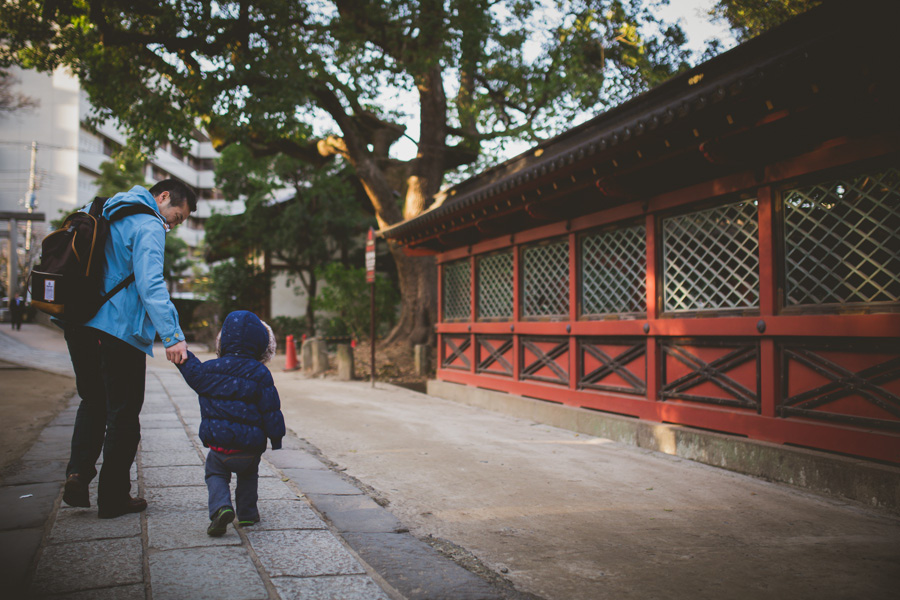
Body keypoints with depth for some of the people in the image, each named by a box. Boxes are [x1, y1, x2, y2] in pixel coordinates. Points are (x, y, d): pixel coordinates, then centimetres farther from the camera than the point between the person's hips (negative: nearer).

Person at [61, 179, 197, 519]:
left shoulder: (104, 213, 17)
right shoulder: (148, 226, -11)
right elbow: (150, 285, -25)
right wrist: (172, 336, -31)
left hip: (79, 325, 8)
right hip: (118, 331, -8)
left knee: (93, 401, 24)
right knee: (123, 413, 4)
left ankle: (78, 471, 8)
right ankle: (113, 499, 10)